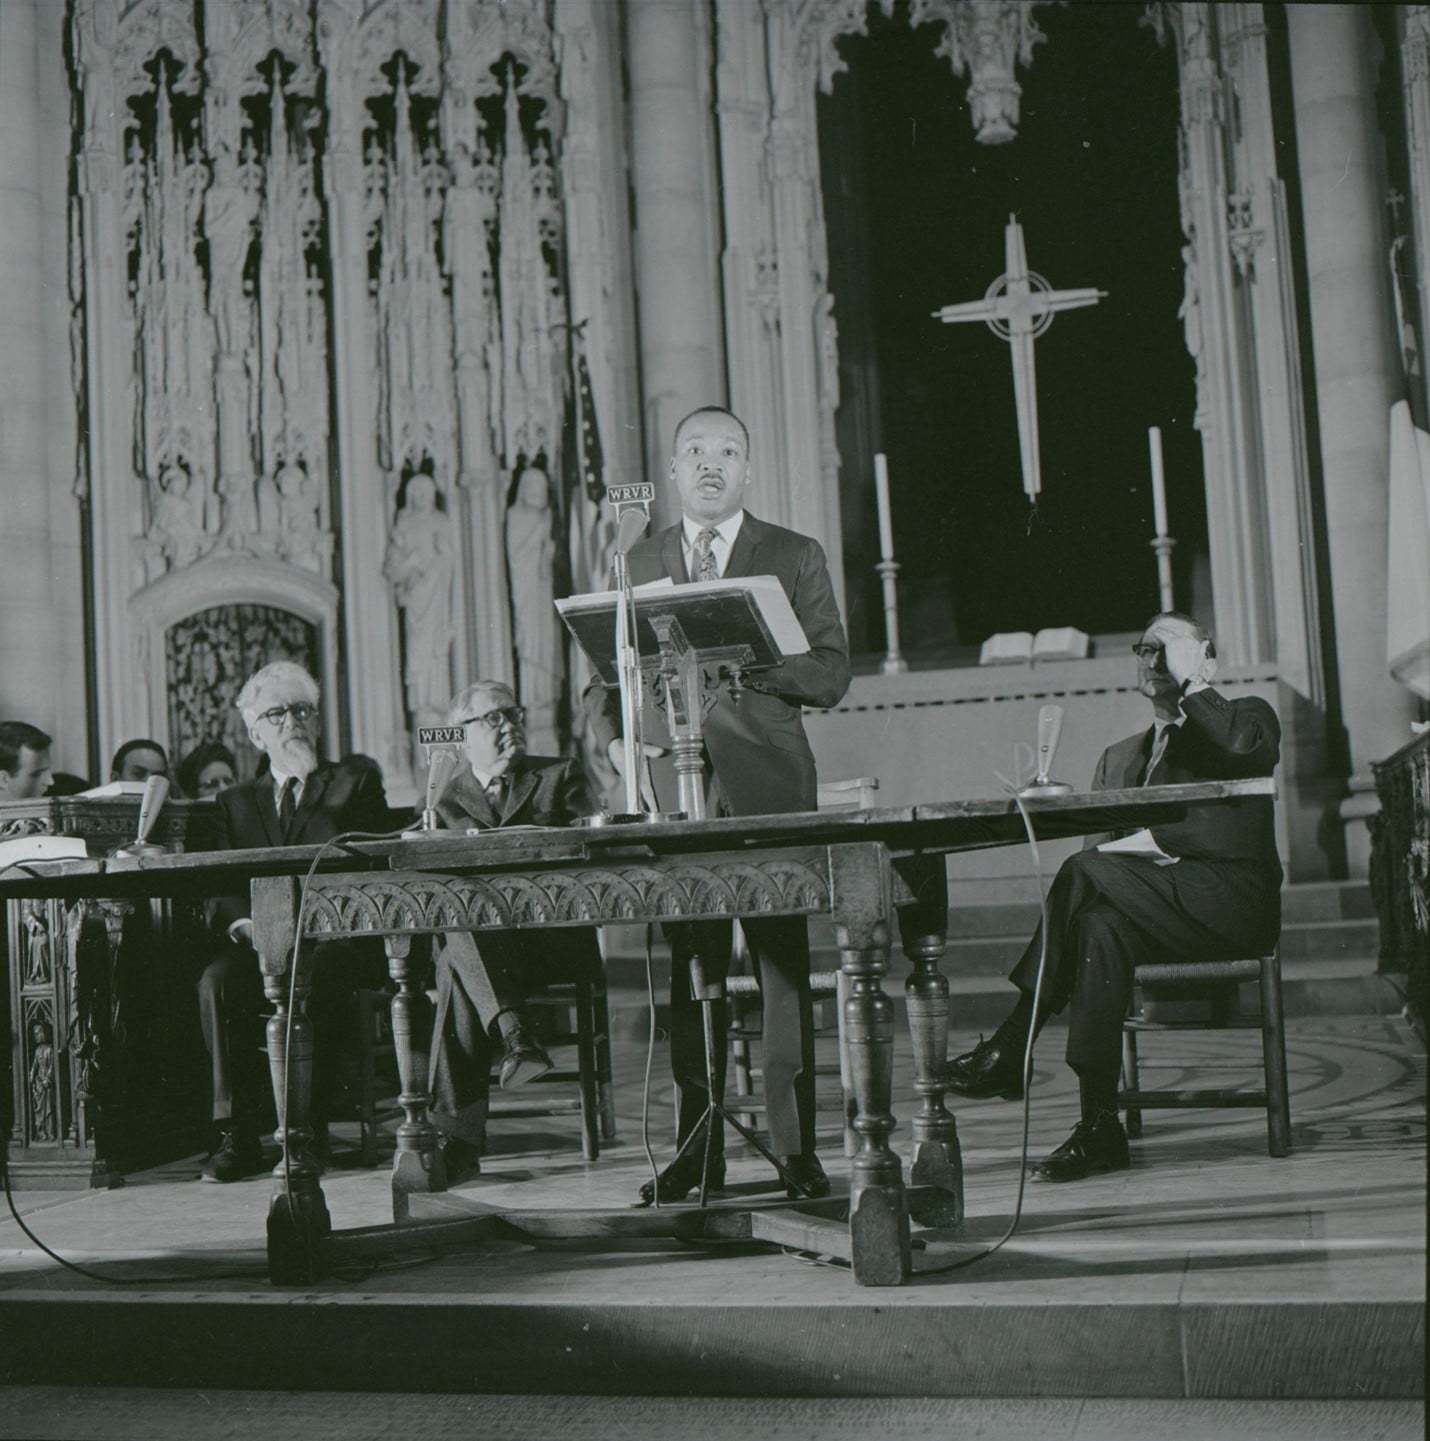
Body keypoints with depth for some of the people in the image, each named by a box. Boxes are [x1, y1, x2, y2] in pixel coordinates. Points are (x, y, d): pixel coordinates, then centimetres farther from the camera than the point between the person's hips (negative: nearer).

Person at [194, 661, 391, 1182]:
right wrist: (242, 921, -13)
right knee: (217, 978, -30)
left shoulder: (357, 780, 17)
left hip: (338, 934, -2)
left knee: (307, 973, -36)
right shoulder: (235, 802, 23)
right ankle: (235, 1134, -23)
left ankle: (306, 1131, -29)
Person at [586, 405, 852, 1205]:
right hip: (672, 788, 2)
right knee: (688, 972, 3)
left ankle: (796, 1147, 4)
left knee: (783, 966, -3)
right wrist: (615, 740, -2)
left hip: (767, 787, -2)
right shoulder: (638, 564, 16)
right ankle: (698, 1150, 10)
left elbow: (832, 676, 2)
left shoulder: (795, 557, 9)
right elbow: (605, 674, 19)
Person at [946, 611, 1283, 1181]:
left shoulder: (1249, 716, 13)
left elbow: (1243, 747, -16)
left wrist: (1190, 682, -5)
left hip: (1232, 901, -5)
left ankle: (1009, 1052, -26)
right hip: (1158, 906, 5)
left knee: (1087, 872, -27)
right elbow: (1096, 843, 11)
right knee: (1101, 923, -31)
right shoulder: (1119, 758, 27)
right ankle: (1099, 1127, -33)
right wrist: (1131, 845, -12)